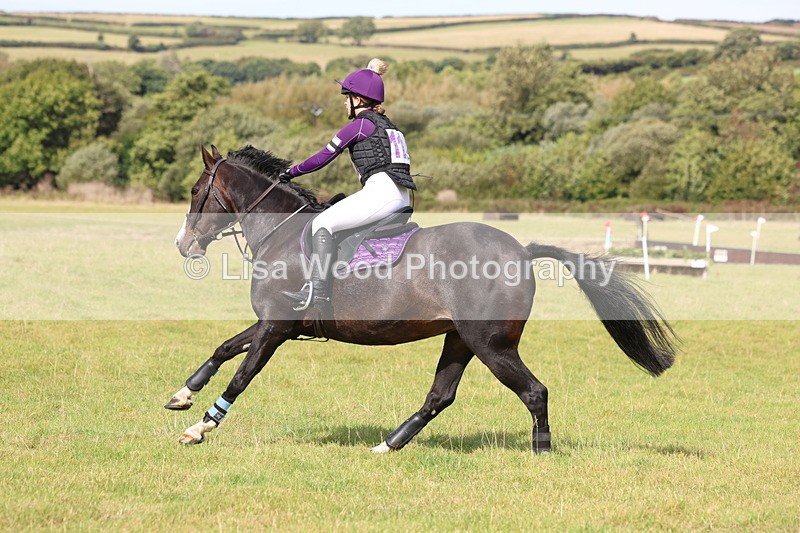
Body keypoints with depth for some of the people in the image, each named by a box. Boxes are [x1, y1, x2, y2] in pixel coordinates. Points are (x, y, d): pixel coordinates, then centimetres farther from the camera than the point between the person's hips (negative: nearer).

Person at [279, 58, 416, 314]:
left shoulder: (359, 125, -1)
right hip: (401, 196, 10)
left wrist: (291, 173, 15)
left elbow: (323, 157, 3)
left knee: (323, 223, -14)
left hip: (381, 191, -10)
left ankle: (319, 292, -27)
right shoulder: (387, 125, 25)